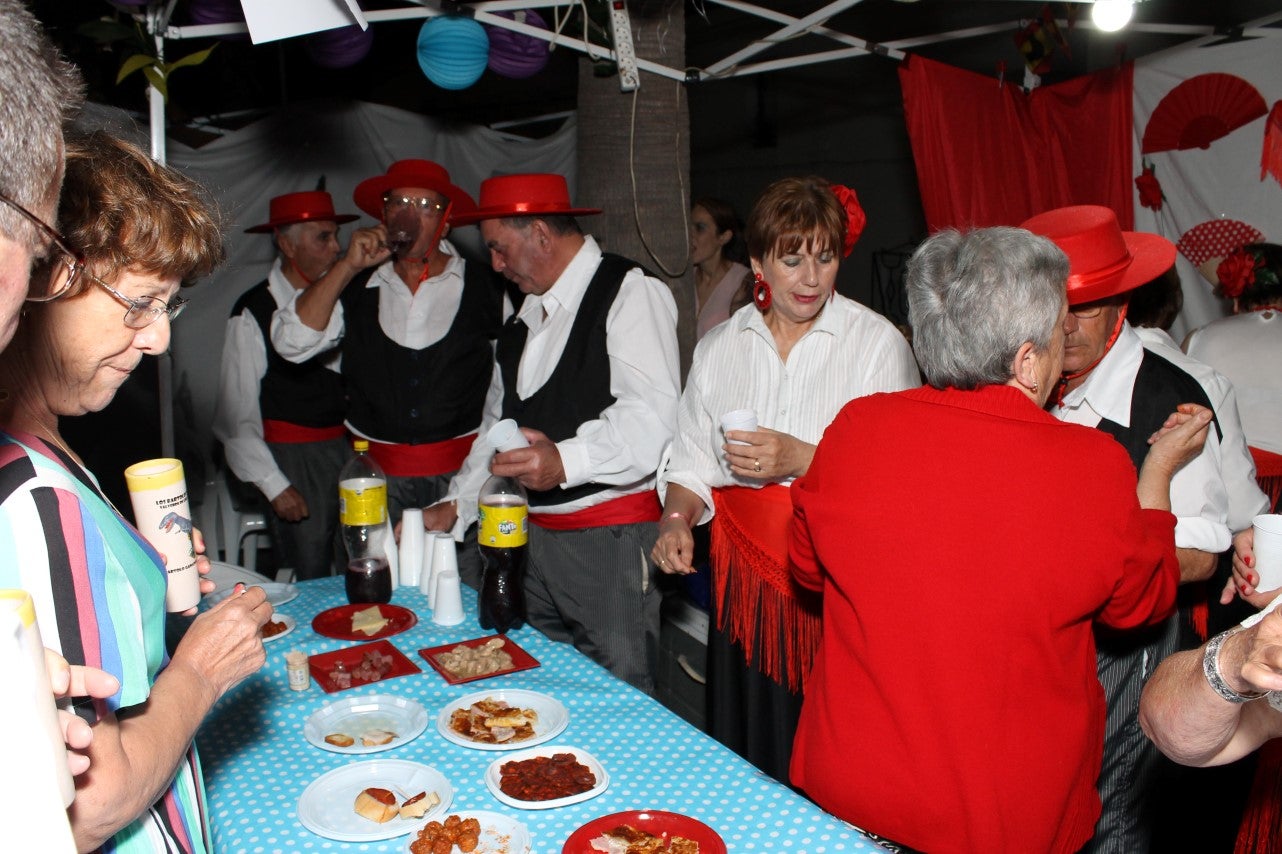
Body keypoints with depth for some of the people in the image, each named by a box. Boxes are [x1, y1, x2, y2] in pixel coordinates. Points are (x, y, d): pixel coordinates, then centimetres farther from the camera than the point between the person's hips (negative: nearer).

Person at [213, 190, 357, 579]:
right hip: (294, 463, -4)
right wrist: (274, 485, -9)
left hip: (349, 449, 5)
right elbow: (236, 417, -7)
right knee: (311, 582, 2)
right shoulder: (253, 314, -9)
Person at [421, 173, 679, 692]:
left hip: (611, 537, -8)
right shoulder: (524, 315, 18)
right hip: (531, 533, 8)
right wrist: (456, 505, 15)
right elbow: (500, 421, 23)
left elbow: (652, 414, -22)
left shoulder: (630, 292, -9)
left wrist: (567, 460, -36)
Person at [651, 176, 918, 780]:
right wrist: (677, 518, -5)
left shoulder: (877, 342, -3)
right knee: (747, 759, 9)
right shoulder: (720, 347, 10)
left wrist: (802, 460, -18)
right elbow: (692, 457, 13)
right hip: (748, 576, 3)